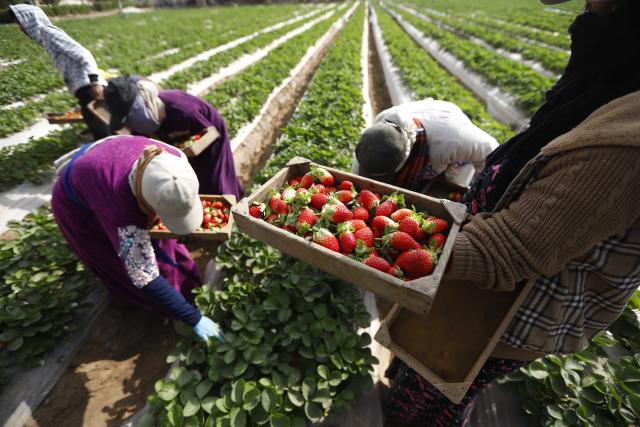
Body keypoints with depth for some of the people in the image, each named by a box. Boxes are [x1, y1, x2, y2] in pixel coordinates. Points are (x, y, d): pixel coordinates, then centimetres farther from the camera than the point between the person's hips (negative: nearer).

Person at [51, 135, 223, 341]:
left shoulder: (173, 158, -35)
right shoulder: (120, 207, -47)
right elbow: (145, 278, -40)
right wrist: (194, 319, -36)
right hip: (77, 206, -4)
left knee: (159, 241, 9)